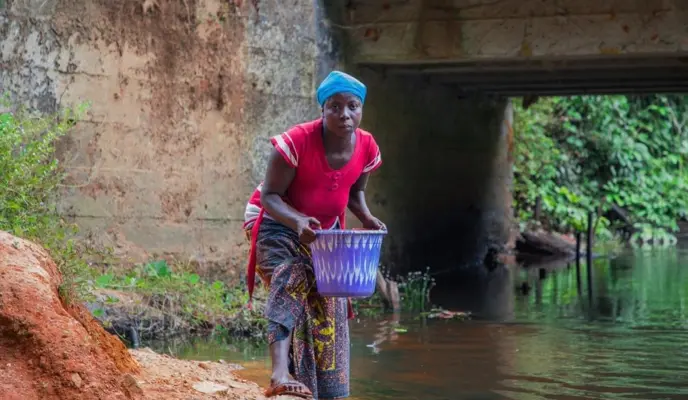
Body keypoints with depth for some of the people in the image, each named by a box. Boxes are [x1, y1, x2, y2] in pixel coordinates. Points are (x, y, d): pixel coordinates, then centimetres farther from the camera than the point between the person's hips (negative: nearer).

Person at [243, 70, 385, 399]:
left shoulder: (367, 148, -11)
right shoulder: (296, 142, -29)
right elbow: (269, 196, -23)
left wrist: (366, 218, -13)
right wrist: (297, 221, -42)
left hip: (324, 230, 6)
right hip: (277, 224, -6)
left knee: (329, 312, 6)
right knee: (290, 280, -33)